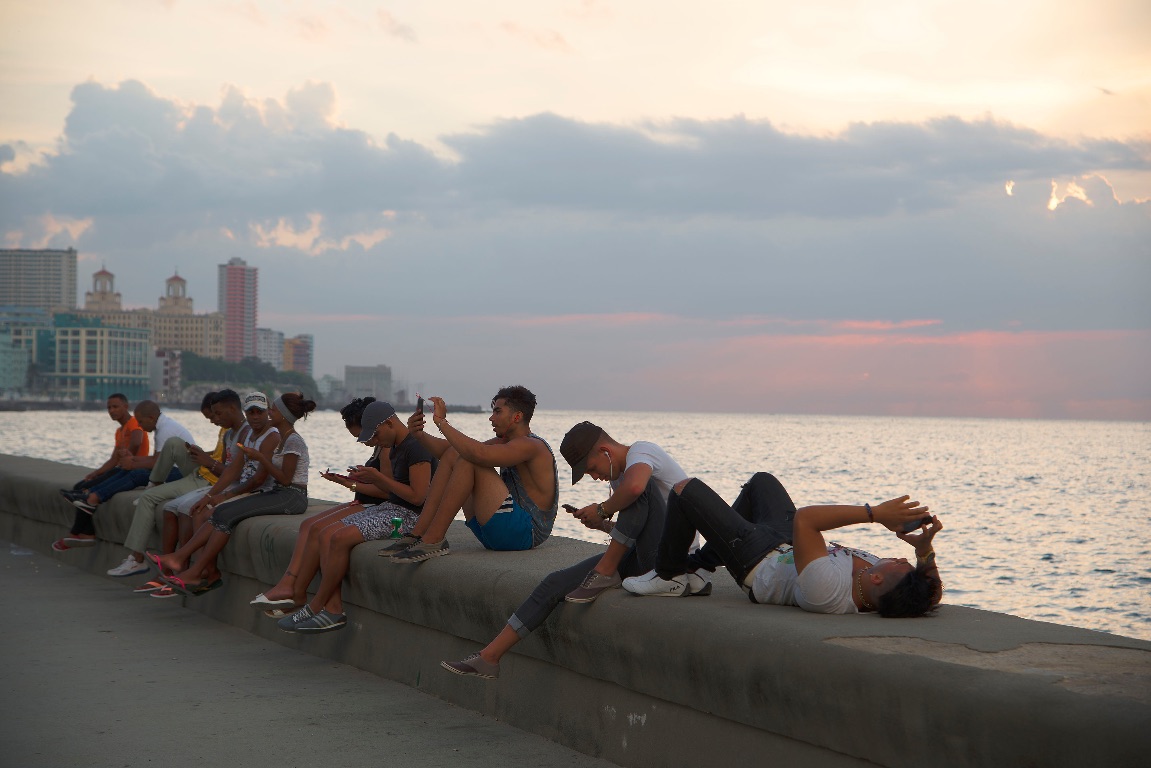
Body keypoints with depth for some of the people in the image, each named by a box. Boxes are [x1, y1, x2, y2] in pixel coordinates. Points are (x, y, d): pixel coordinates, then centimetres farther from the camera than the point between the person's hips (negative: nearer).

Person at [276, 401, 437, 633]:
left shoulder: (416, 448, -16)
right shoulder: (395, 448, 16)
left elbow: (418, 496, -21)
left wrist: (379, 478, -14)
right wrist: (371, 479, 4)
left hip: (410, 515, -11)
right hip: (389, 508, 11)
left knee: (341, 538, -25)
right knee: (326, 534, -5)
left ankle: (316, 606, -11)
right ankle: (333, 609, -15)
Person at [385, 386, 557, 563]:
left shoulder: (531, 446, -14)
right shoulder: (505, 442, 16)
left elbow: (479, 454, -31)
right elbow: (448, 451, 14)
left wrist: (441, 422, -22)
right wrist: (419, 434, -3)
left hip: (525, 533, -10)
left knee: (469, 460, -21)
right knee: (452, 455, 7)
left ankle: (433, 540, -22)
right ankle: (418, 534, -2)